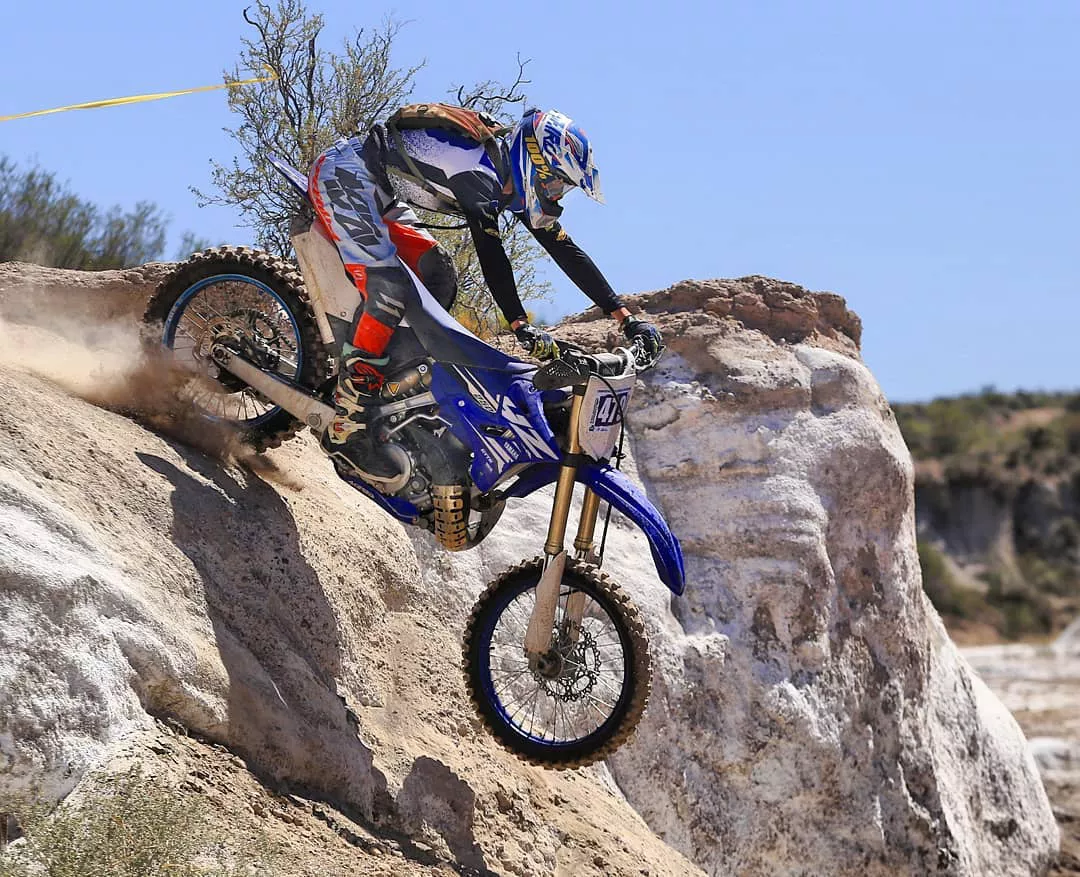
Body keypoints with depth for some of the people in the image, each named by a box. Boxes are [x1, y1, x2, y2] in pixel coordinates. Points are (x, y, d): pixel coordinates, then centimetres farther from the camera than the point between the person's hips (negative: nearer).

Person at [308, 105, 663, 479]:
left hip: (380, 191, 11)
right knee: (390, 288, -24)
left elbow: (565, 250, 6)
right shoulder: (478, 171, -25)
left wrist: (626, 318, 3)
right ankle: (347, 427, -24)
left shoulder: (512, 183, 5)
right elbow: (489, 250, -35)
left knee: (440, 280, 8)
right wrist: (522, 326, -43)